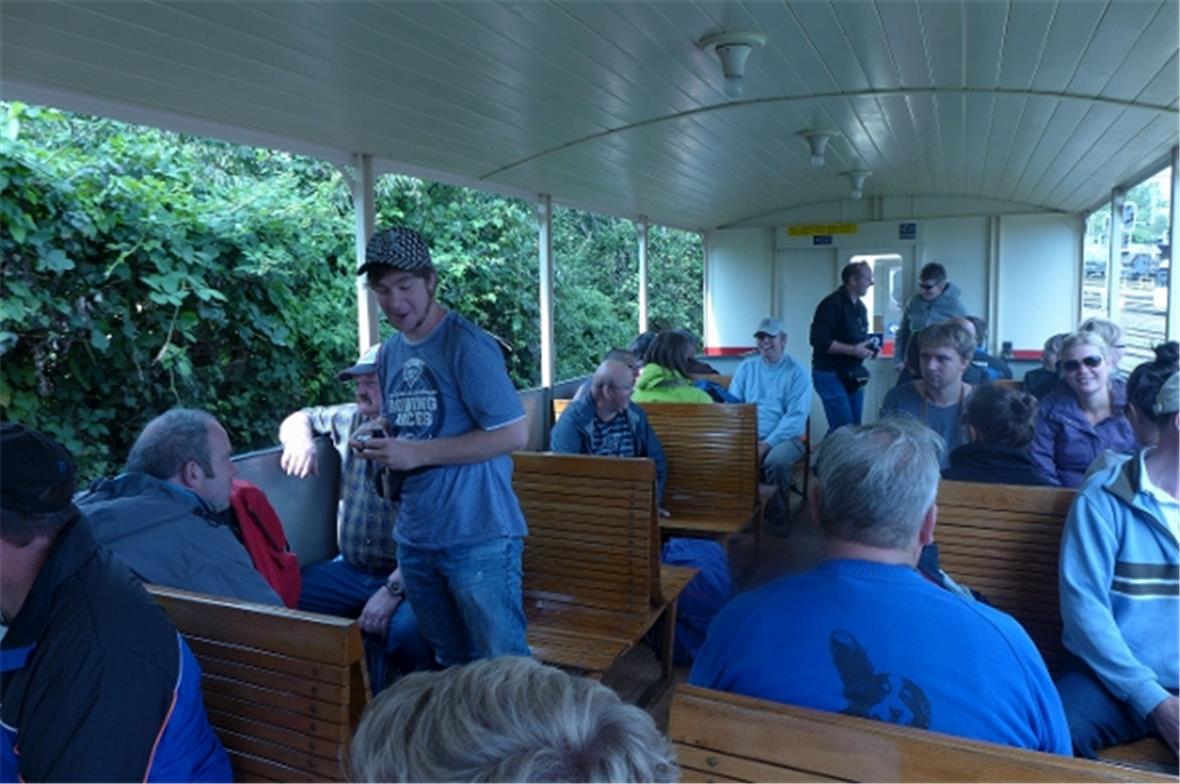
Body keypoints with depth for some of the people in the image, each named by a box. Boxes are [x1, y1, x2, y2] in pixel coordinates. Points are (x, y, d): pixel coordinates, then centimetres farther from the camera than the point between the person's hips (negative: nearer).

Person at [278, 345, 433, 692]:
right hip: (350, 570, 6)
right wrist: (301, 440, 3)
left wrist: (392, 591, -25)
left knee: (404, 629, -35)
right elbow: (300, 419, 27)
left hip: (408, 576, -6)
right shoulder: (352, 420, 9)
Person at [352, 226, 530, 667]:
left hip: (477, 536, -7)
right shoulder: (389, 354, 10)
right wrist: (377, 432, 0)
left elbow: (514, 434, -19)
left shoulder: (466, 345, -14)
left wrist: (418, 453, -20)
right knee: (450, 664, 20)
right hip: (414, 536, 7)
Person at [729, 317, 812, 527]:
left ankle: (779, 515, -11)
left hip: (783, 437, -2)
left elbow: (796, 417, -8)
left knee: (777, 460, -35)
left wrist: (767, 444, -20)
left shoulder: (796, 373, 2)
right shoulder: (746, 368, 13)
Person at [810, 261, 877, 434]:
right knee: (844, 427, -12)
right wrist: (853, 350, -22)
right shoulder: (832, 304, -14)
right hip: (830, 374, -9)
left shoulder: (860, 307, 14)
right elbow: (819, 340, -22)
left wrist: (869, 347, 4)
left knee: (855, 426, 9)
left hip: (853, 375, 9)